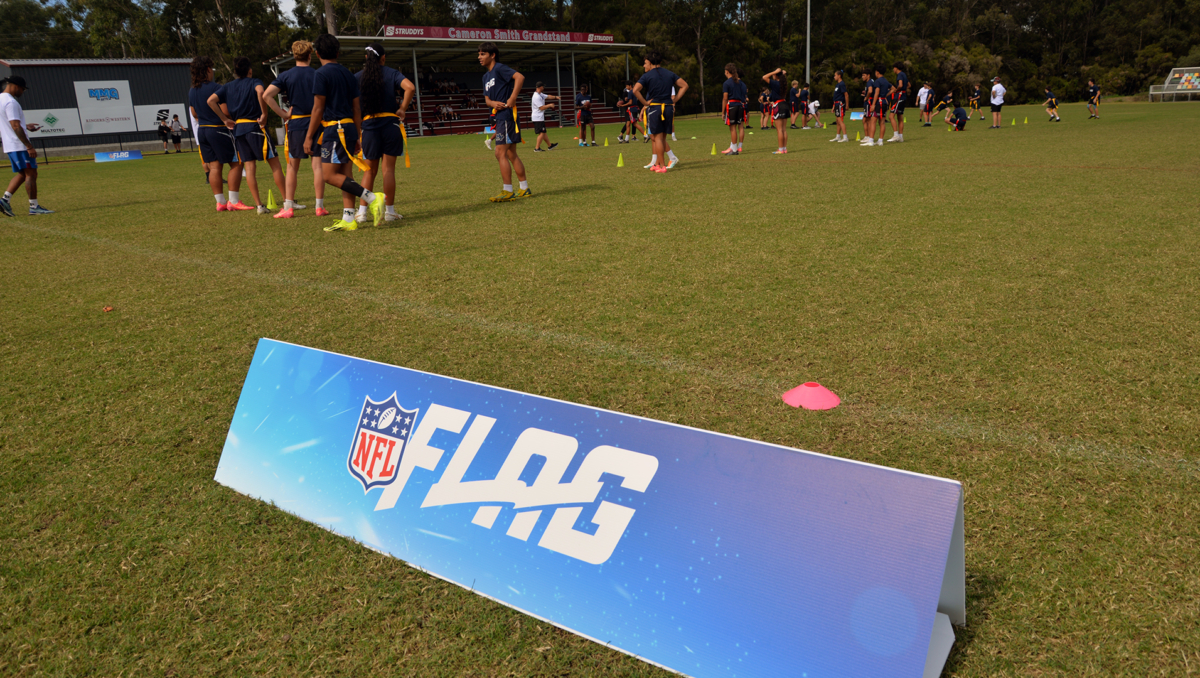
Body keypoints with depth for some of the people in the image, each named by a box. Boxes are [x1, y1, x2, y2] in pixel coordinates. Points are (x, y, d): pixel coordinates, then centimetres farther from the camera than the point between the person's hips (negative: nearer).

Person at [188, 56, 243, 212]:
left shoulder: (192, 91, 10)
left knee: (214, 166, 8)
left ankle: (220, 202, 9)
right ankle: (234, 201, -3)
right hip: (219, 130, -8)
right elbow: (226, 112, -17)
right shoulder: (216, 88, -14)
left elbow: (194, 114, 19)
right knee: (235, 163, 0)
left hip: (202, 130, 8)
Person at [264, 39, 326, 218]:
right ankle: (320, 207, 3)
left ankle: (288, 208, 6)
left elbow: (266, 95, -9)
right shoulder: (318, 75, -1)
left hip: (295, 124, 1)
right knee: (317, 166, 2)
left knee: (292, 167, 7)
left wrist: (283, 114, -3)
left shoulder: (286, 75, 0)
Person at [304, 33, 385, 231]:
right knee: (345, 175, 7)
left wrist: (309, 137, -6)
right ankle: (348, 220, 5)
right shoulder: (348, 74, 14)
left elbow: (318, 108, -10)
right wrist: (356, 137, 20)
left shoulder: (321, 74, -7)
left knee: (330, 175, -8)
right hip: (349, 127, 8)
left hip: (334, 129, -8)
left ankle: (372, 198, -17)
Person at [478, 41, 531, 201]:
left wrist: (512, 99, -24)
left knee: (501, 153, -11)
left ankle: (508, 191, -7)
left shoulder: (499, 68, -8)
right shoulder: (486, 76, 19)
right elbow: (487, 98, 20)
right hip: (500, 117, 10)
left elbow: (519, 77, -22)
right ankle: (524, 188, 16)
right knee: (511, 154, 11)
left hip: (507, 115, -10)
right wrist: (493, 103, -4)